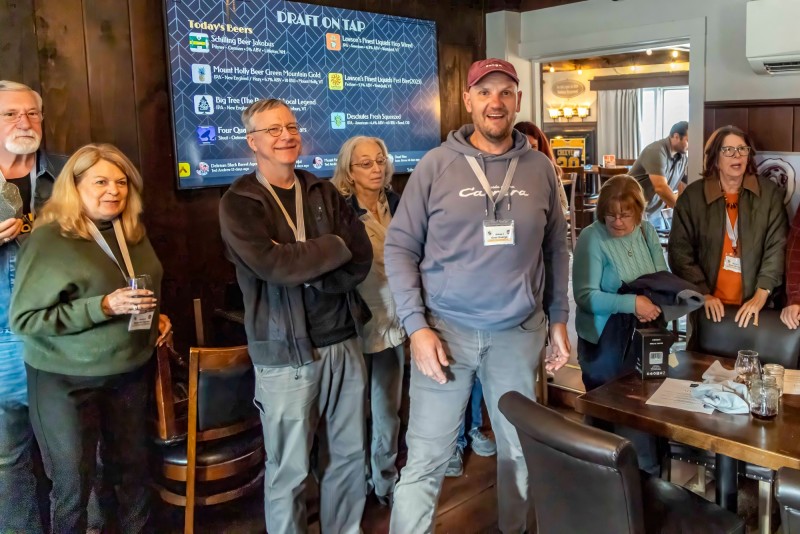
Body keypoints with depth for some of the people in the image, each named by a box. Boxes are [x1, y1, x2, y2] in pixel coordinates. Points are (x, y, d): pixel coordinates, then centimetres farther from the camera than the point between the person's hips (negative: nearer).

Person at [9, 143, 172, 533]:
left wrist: (157, 317, 1)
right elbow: (23, 318, -18)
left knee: (133, 467, 16)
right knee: (74, 482, 8)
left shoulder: (133, 233, 4)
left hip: (129, 372, 6)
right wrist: (104, 307, -25)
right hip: (67, 381, -5)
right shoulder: (49, 239, -15)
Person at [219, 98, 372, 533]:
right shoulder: (238, 203, -4)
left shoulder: (325, 194, 9)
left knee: (349, 455, 16)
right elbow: (270, 264, -21)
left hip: (344, 342, 5)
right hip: (286, 353, -4)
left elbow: (361, 261, -2)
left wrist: (303, 273, -15)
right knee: (289, 471, 7)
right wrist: (335, 248, -9)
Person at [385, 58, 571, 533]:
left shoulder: (540, 168, 4)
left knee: (521, 450, 18)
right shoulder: (436, 164, -4)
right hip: (446, 327, -2)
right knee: (426, 459, 1)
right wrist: (416, 325, -12)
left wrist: (559, 318, 8)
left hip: (520, 331, 3)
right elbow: (400, 247, -4)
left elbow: (556, 248, 11)